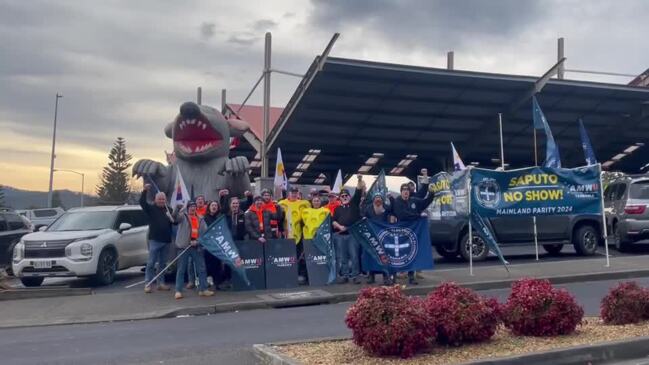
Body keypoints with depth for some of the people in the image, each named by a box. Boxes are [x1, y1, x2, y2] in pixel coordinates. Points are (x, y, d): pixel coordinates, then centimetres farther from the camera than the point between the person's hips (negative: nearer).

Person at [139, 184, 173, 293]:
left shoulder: (169, 210, 13)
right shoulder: (151, 208, 1)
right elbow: (142, 202, -15)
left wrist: (172, 218, -6)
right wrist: (145, 191, -28)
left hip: (166, 241, 4)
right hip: (154, 240, -4)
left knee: (162, 263, 11)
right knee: (151, 263, -4)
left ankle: (161, 283, 18)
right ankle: (147, 284, -1)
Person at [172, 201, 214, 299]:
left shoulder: (200, 219, 14)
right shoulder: (183, 216, 3)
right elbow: (174, 217, -19)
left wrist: (197, 241, -9)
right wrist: (178, 207, -38)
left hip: (196, 246, 4)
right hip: (184, 246, -4)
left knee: (202, 269, 4)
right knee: (181, 269, 1)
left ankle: (203, 289, 12)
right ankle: (178, 291, 5)